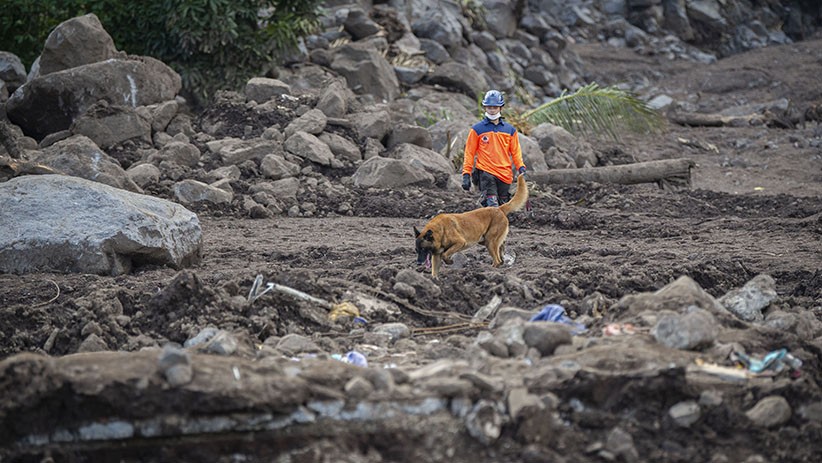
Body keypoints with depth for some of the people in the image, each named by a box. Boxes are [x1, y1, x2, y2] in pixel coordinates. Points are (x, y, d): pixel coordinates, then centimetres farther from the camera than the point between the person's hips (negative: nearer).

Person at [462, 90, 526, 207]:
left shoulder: (510, 130, 11)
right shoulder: (477, 129, 3)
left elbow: (515, 152, 14)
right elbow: (469, 152, 4)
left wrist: (521, 168, -2)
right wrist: (466, 174, -2)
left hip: (505, 175, 4)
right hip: (486, 172, -4)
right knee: (492, 207, -19)